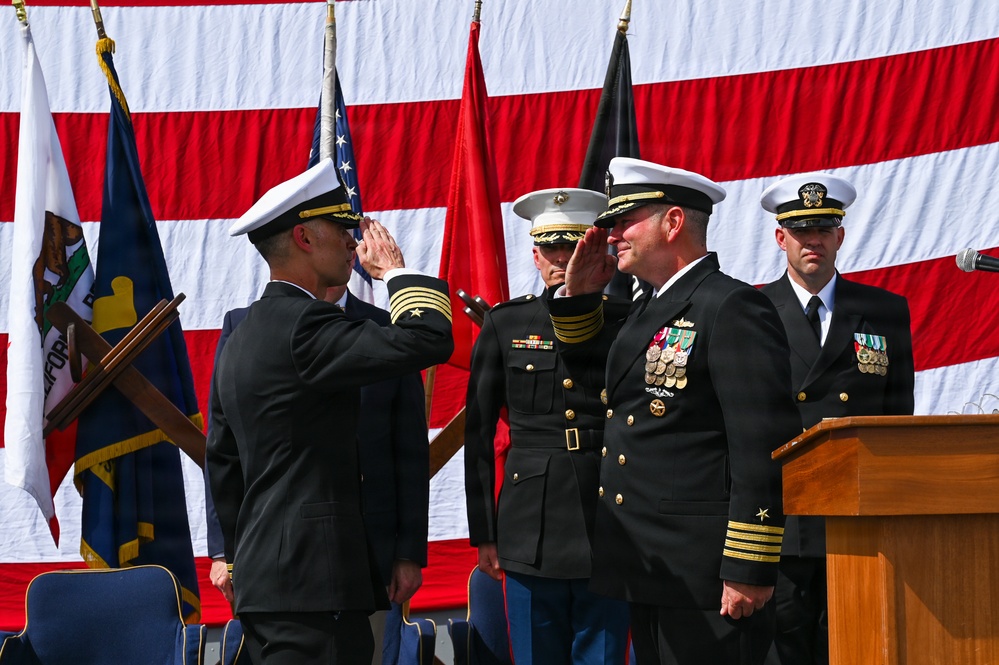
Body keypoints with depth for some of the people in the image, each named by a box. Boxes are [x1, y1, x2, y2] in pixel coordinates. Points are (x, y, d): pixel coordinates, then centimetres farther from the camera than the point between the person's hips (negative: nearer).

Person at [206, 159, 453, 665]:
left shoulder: (241, 335, 17)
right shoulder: (303, 325, -14)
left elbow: (223, 463, 22)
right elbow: (428, 340, -20)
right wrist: (396, 270, -2)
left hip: (263, 578, 10)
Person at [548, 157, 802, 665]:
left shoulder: (733, 308, -12)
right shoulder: (649, 311, 17)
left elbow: (764, 450, -18)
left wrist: (749, 570, -21)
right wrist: (579, 294, 16)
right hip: (646, 573, 9)